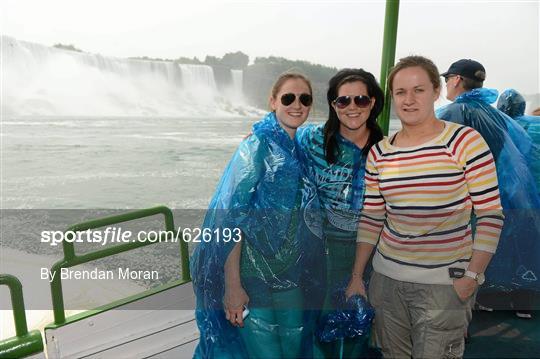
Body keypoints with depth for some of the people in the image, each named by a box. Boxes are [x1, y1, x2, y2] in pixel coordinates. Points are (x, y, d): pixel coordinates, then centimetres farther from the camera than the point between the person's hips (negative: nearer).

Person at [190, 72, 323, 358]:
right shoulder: (258, 145, -16)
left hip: (290, 277, 7)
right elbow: (231, 216, -20)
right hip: (255, 275, -7)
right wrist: (232, 286, -23)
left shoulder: (299, 148, 6)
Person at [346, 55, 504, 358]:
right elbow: (371, 219, 9)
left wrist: (472, 276, -12)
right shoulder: (379, 153, 4)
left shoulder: (466, 141, -8)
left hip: (445, 282, -4)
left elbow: (491, 214, -8)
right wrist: (357, 276, 9)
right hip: (386, 277, 4)